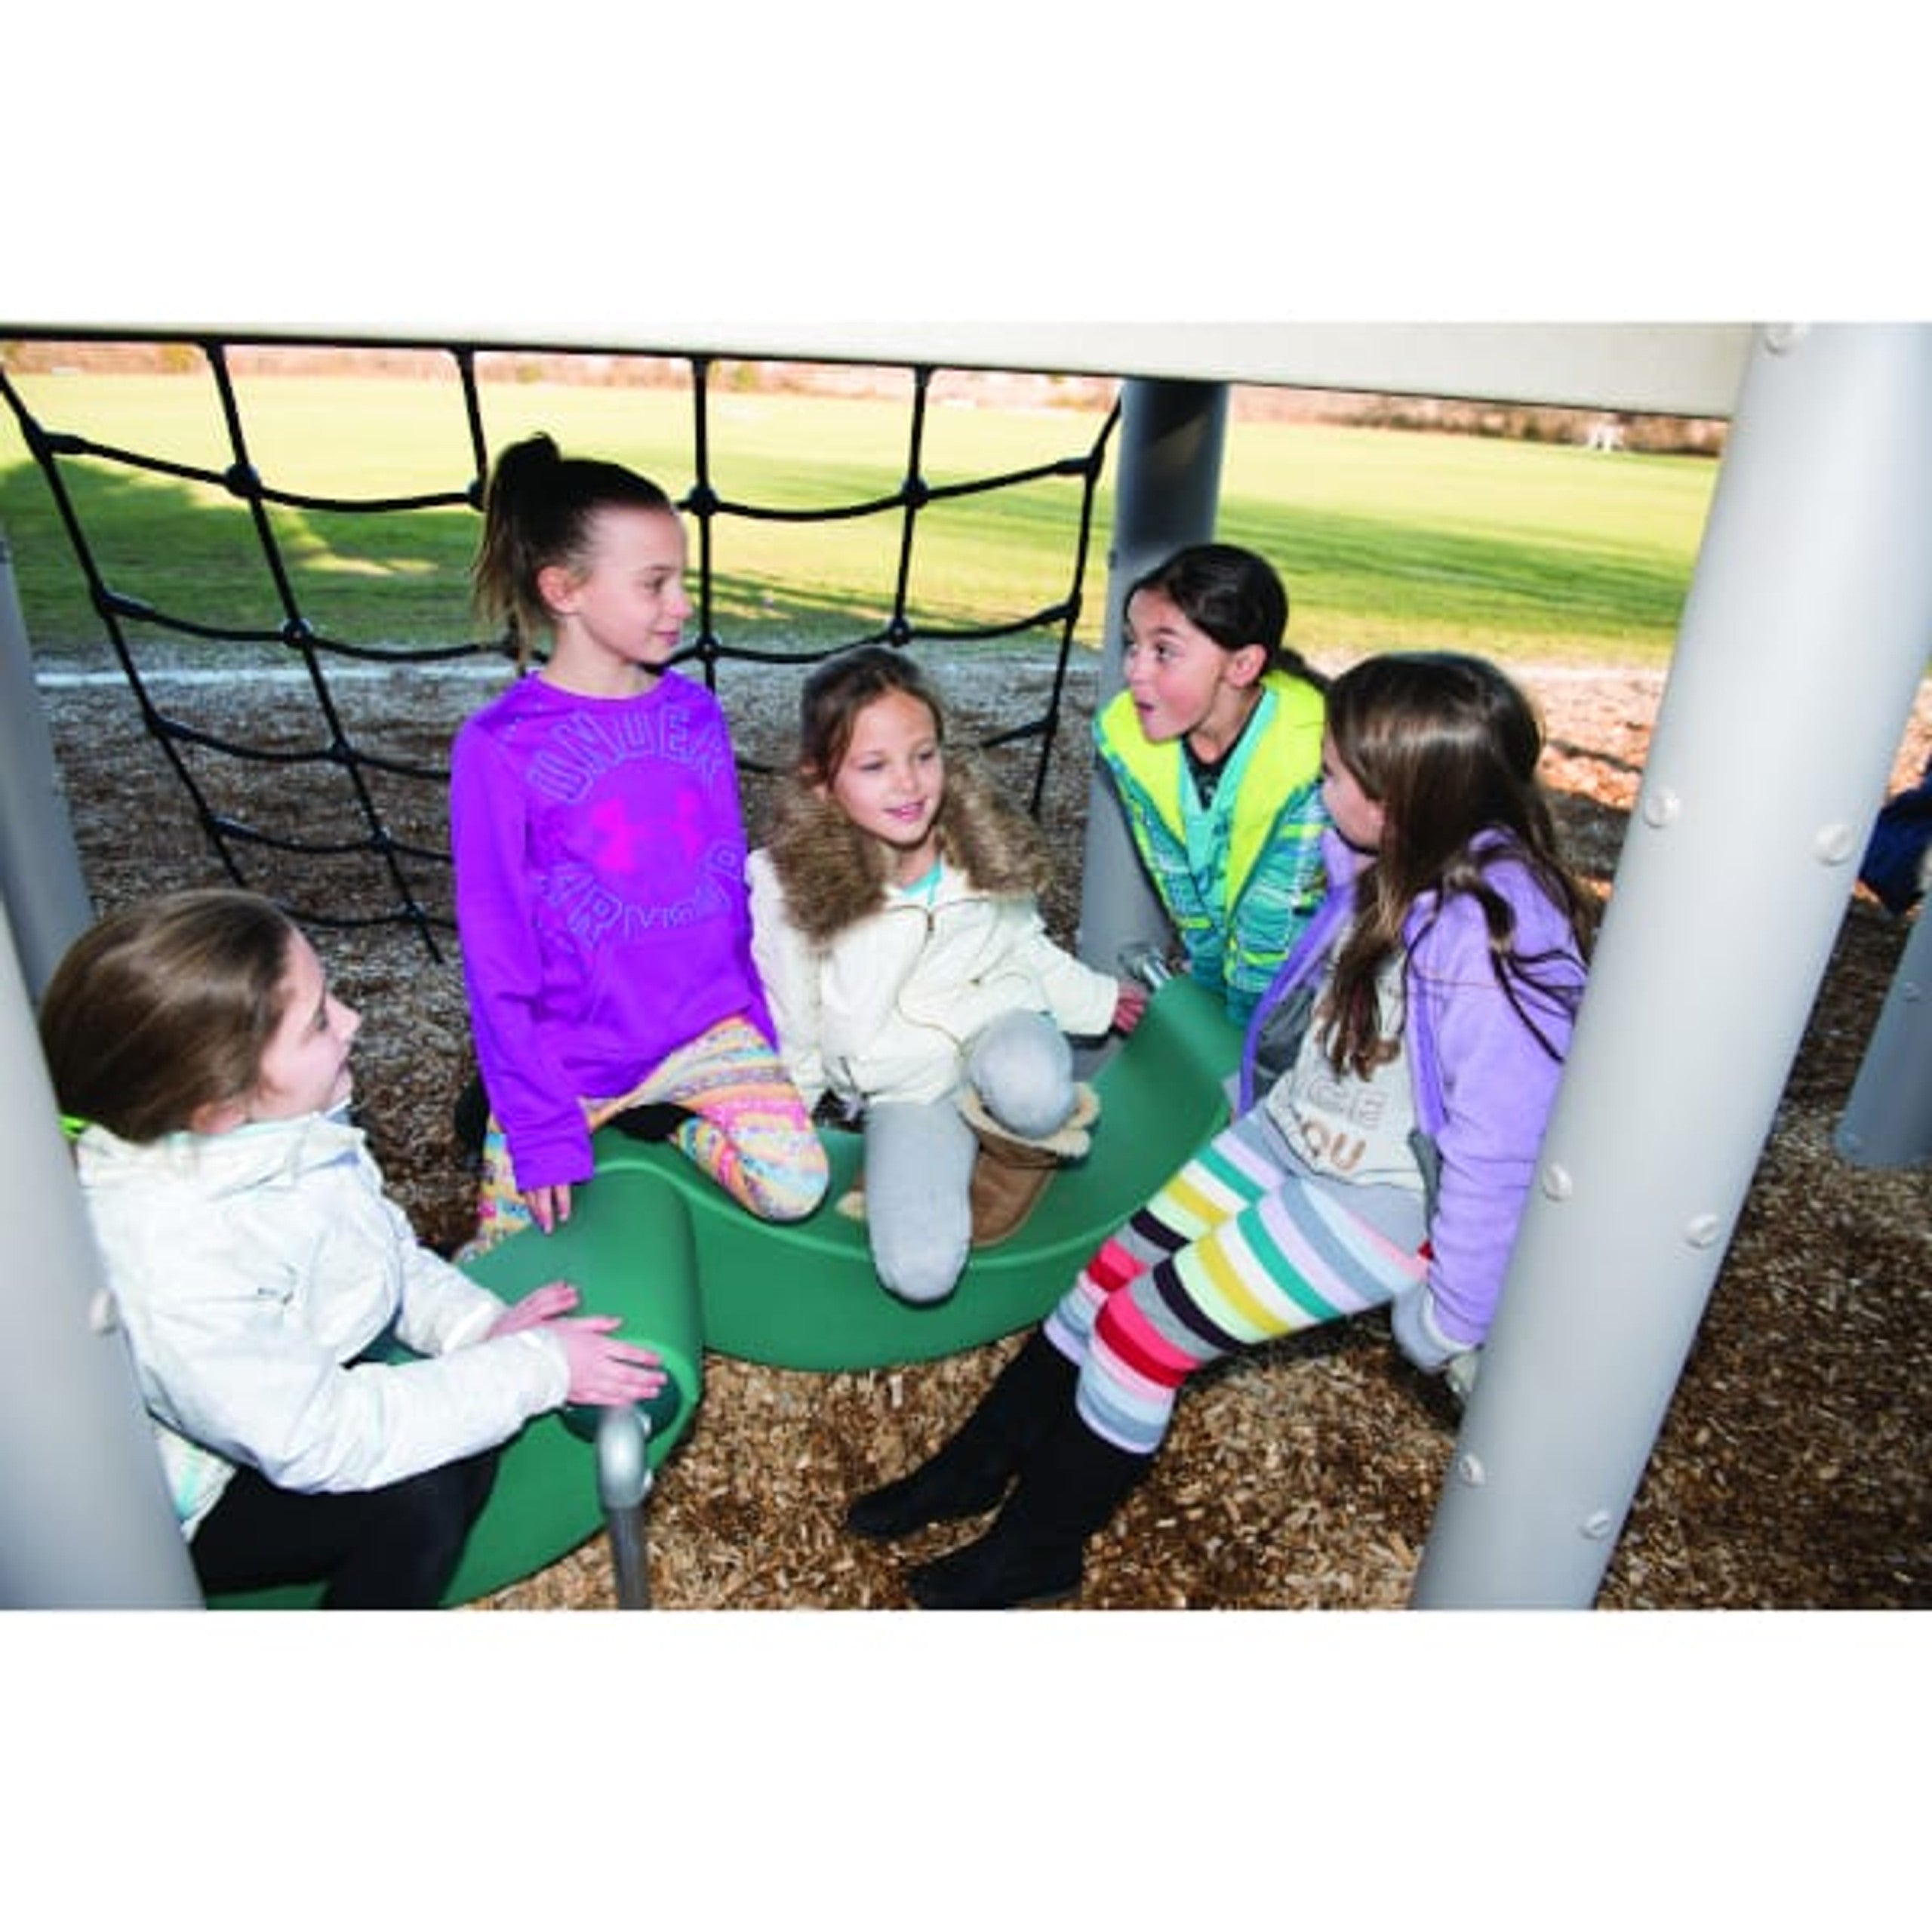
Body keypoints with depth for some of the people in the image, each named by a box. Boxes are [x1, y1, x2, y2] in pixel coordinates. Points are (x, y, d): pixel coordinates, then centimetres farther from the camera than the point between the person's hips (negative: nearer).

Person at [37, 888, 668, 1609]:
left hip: (312, 1379, 7)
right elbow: (320, 1439, -30)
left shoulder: (271, 1124, -17)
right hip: (209, 1501, -7)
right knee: (417, 1493, -25)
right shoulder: (167, 1265, -38)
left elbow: (384, 1244, 0)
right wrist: (535, 1367, -27)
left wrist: (481, 1323, -15)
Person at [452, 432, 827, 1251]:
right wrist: (542, 1130, -13)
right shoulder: (498, 747, -12)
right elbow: (495, 954, -11)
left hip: (706, 1025, 3)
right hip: (566, 1053, -2)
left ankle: (669, 1122, 8)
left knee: (796, 1184, -19)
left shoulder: (695, 713, 0)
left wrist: (757, 1032, 9)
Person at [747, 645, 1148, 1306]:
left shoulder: (984, 841, -5)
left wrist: (1094, 997, 25)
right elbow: (793, 1029, 2)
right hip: (901, 1084, 0)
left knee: (1031, 1094, -39)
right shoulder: (791, 885, -13)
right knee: (919, 1273, -22)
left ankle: (1017, 1149, -1)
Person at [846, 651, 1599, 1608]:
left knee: (1143, 1326, -6)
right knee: (1110, 1273, 7)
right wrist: (1260, 1095, 20)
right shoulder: (1398, 868, -6)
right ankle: (977, 1465, 29)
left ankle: (1037, 1548, 21)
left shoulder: (1499, 947, -31)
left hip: (1382, 1197, -7)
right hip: (1292, 1134, 7)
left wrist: (1452, 1321, -13)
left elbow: (1498, 1153, -24)